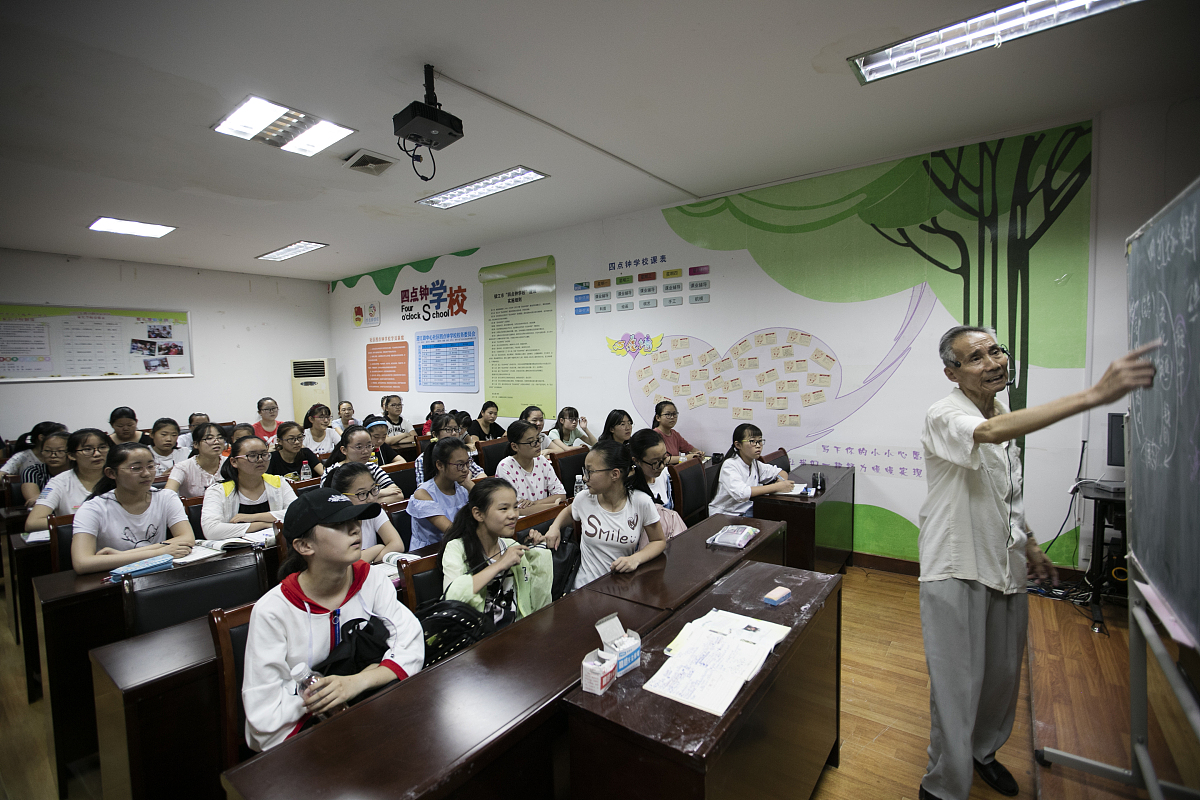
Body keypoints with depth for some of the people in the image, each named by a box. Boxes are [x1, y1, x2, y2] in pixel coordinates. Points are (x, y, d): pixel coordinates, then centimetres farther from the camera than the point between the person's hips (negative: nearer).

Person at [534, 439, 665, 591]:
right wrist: (555, 527, 3)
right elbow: (569, 511, 23)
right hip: (586, 586, 0)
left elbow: (659, 541, 2)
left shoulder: (641, 503, -11)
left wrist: (635, 559, -15)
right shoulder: (584, 498, -3)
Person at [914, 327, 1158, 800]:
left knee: (1002, 676, 22)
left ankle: (983, 750, 46)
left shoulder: (1008, 420, 8)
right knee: (957, 685, 1)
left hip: (1006, 568, 8)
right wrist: (1093, 394, -45)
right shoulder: (945, 416, -18)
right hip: (957, 571, -8)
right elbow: (991, 432, -42)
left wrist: (1030, 546, 17)